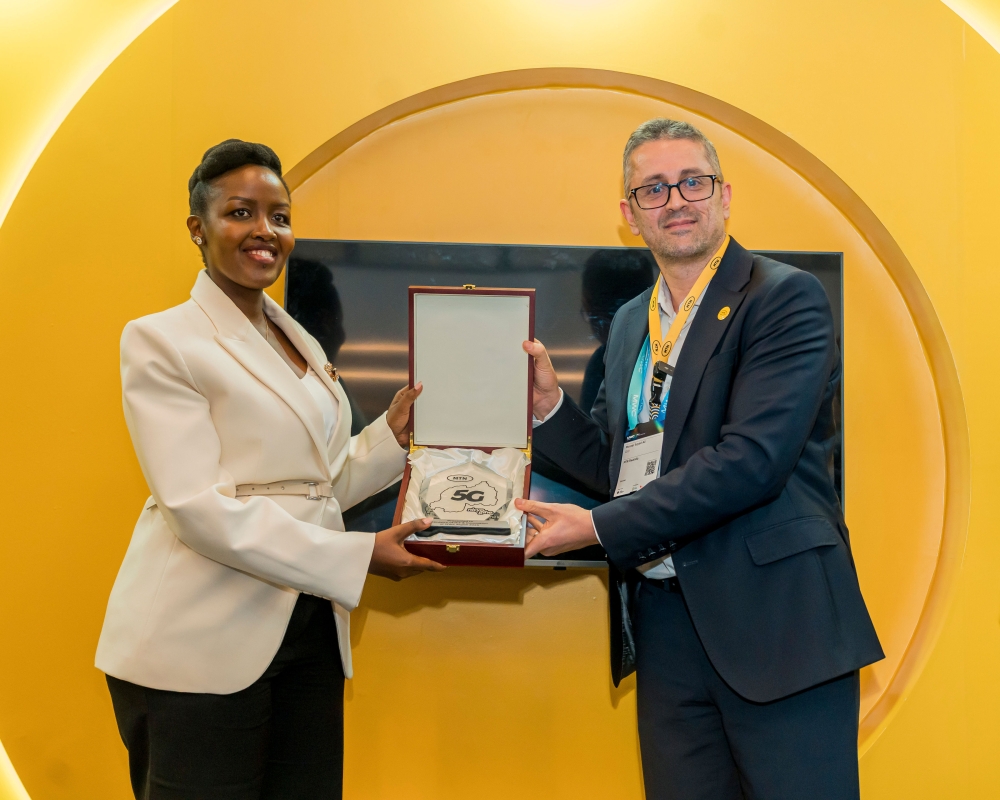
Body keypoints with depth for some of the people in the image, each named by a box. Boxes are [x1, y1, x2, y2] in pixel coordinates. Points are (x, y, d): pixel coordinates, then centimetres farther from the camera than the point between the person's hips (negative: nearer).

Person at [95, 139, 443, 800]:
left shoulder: (304, 347, 14)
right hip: (201, 646, -6)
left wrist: (394, 433, -1)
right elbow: (199, 508, -16)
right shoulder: (162, 341, -6)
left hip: (309, 636, 6)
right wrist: (359, 557, -17)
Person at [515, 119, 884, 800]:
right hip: (662, 620, 6)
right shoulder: (629, 324, 15)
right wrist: (548, 401, 2)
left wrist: (600, 528, -16)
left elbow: (750, 459, -19)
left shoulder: (786, 298, -7)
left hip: (773, 615, -6)